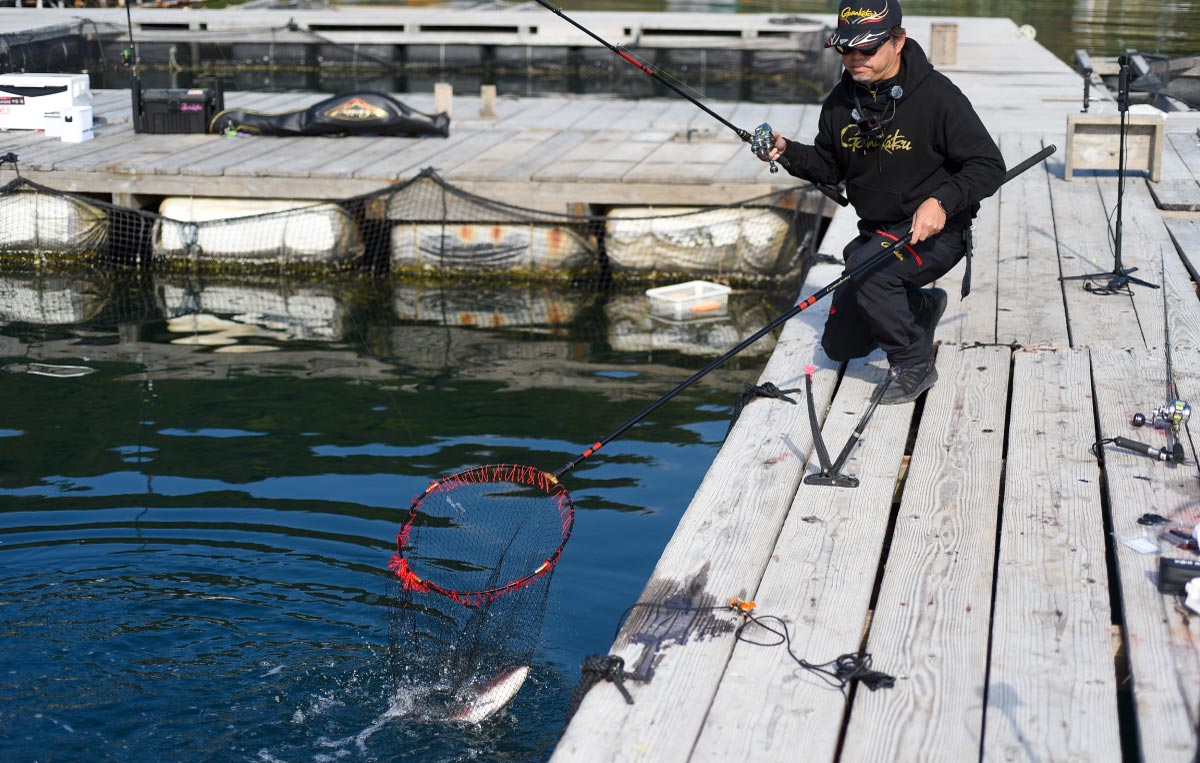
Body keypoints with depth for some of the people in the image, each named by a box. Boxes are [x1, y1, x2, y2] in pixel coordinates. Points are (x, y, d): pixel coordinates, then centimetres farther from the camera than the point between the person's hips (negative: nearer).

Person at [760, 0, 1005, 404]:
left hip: (936, 230, -7)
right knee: (840, 345, 13)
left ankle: (914, 365, -15)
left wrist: (942, 201, -35)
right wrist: (788, 152, -10)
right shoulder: (842, 100, -2)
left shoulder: (937, 95, -20)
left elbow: (989, 166, -18)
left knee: (866, 269, -37)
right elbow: (829, 166, 9)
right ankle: (922, 306, 38)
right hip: (876, 231, 7)